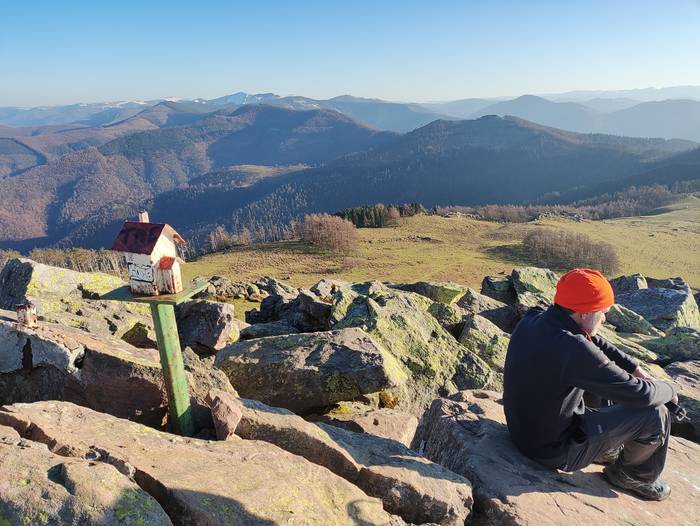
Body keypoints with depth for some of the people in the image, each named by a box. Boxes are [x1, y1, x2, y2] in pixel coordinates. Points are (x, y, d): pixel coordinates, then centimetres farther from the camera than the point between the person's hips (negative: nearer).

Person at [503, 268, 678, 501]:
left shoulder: (532, 319, -10)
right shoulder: (574, 350, -35)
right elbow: (641, 394, -22)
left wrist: (635, 368, 4)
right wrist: (668, 388, -1)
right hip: (554, 451, -8)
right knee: (655, 414, -3)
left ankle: (607, 447, 33)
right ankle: (631, 475, 23)